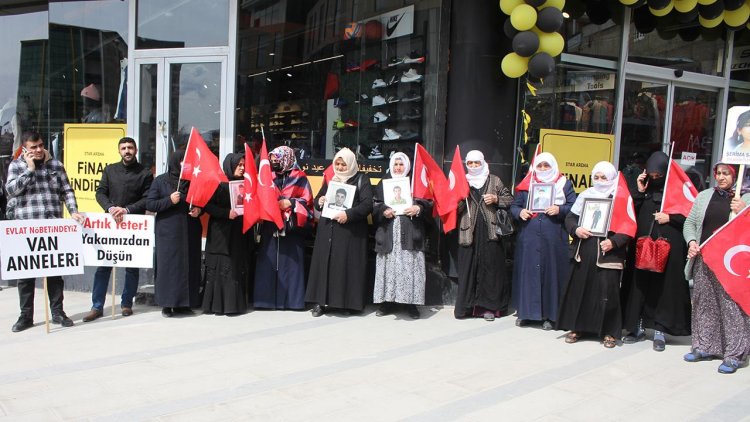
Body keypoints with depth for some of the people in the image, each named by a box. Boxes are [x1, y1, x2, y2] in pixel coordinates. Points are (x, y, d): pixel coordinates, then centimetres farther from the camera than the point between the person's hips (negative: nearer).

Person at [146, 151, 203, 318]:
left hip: (190, 231, 3)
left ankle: (184, 303, 9)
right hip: (168, 231, -3)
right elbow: (149, 204, -1)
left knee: (189, 266, 2)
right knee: (168, 265, -4)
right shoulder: (161, 180, 3)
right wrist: (169, 200, -14)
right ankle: (167, 304, 3)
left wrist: (199, 209, -2)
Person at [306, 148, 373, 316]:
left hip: (351, 230, -4)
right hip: (328, 229, 4)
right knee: (325, 262, 1)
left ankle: (351, 302, 3)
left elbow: (367, 204, -9)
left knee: (349, 264, -5)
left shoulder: (361, 179, 2)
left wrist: (349, 214, -20)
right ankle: (320, 301, 5)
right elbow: (317, 200, 22)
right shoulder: (330, 179, 16)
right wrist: (319, 202, -2)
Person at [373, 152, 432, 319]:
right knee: (389, 266, 0)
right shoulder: (383, 184, 15)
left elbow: (428, 202, 6)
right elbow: (374, 205, 9)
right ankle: (388, 302, 8)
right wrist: (383, 210, -10)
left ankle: (411, 303, 2)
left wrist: (418, 208, -13)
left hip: (410, 234, -1)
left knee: (409, 267, -5)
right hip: (388, 233, 2)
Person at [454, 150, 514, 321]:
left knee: (491, 268, 0)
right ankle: (466, 305, 7)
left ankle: (489, 306, 7)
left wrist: (496, 199, -5)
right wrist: (461, 196, -11)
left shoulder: (494, 181, 10)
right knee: (468, 268, -1)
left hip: (490, 232, 0)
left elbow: (509, 199, 12)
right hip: (469, 232, 1)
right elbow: (455, 208, 7)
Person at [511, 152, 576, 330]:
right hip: (529, 238, 2)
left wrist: (559, 209, -16)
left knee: (551, 273, 0)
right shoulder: (527, 185, 14)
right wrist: (520, 212, -8)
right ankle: (526, 311, 15)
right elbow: (514, 206, 13)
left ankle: (549, 315, 9)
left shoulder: (564, 184, 8)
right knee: (528, 272, 5)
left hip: (553, 239, -2)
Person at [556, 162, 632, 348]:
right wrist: (575, 229, -8)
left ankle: (609, 332, 13)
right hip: (584, 252, 3)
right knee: (579, 288, 5)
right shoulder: (585, 195, 10)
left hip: (608, 254, -3)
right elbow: (570, 218, 12)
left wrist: (614, 241, -16)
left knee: (607, 292, -1)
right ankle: (577, 327, 19)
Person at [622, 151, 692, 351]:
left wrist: (670, 218, -13)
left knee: (664, 287, 2)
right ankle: (638, 327, 16)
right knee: (640, 284, 5)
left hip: (669, 246, -3)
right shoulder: (646, 186, 9)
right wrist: (639, 191, -4)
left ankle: (660, 331, 12)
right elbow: (632, 213, 4)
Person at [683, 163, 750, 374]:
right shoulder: (704, 196, 12)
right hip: (704, 259, 4)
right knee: (703, 303, 10)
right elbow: (689, 223, 14)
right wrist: (691, 242, -2)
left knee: (732, 305, -3)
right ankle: (704, 346, 22)